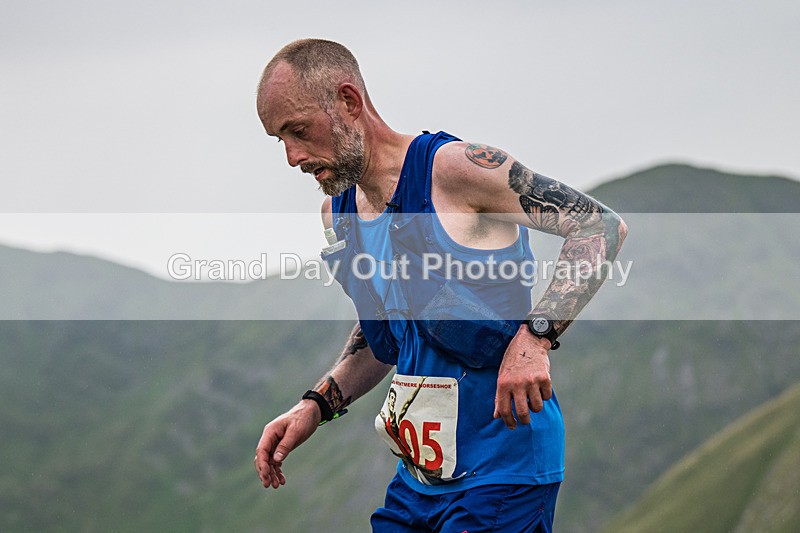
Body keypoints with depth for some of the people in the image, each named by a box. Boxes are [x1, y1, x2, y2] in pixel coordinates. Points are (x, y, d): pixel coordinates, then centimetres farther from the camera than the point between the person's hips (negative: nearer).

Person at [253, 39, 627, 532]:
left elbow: (603, 226, -16)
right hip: (417, 473, 7)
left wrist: (534, 336, -27)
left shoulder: (453, 168, -16)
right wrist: (317, 405, 5)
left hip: (504, 471, -7)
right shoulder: (337, 216, 7)